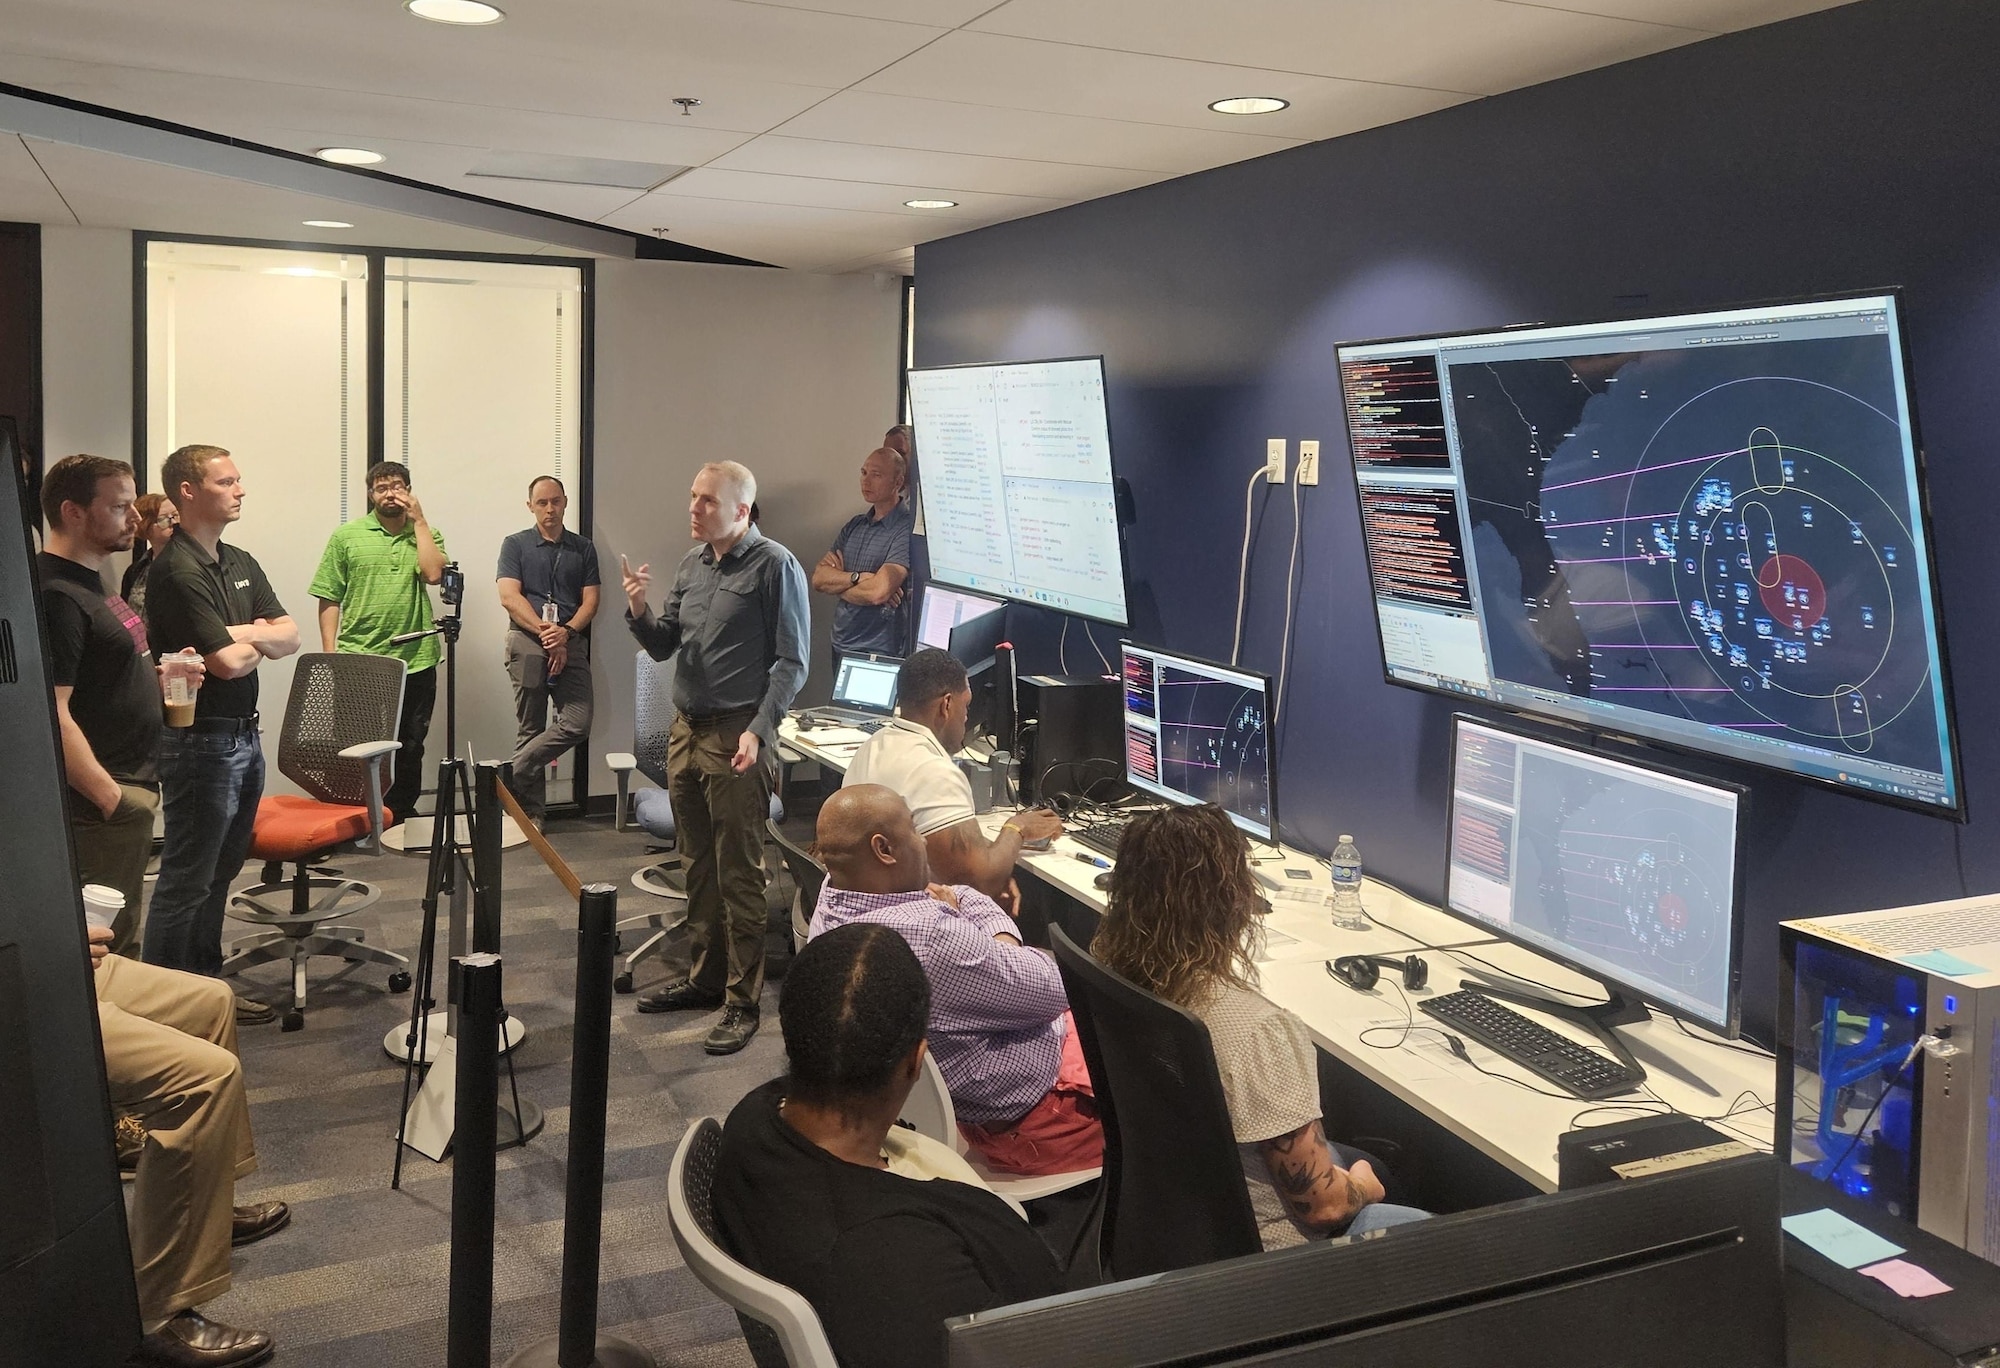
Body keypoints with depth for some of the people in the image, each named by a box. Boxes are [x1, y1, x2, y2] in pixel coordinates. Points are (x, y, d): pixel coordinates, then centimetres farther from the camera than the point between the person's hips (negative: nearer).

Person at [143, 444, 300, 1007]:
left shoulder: (241, 563, 13)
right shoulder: (177, 571, -17)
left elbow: (289, 637, 8)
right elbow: (228, 662, -21)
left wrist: (247, 634, -12)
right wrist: (259, 639, -1)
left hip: (243, 734, 9)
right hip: (201, 741, -9)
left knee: (219, 874, 17)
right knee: (186, 881, -1)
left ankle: (207, 984, 28)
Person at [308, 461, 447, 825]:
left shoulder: (426, 534, 9)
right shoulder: (346, 536, 5)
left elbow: (433, 573, -12)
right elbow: (329, 599, 3)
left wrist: (418, 520, -6)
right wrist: (330, 652, -5)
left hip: (415, 662, 1)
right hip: (358, 662, -1)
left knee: (409, 748, 8)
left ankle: (398, 822, 19)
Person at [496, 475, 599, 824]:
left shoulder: (584, 548, 13)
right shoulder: (516, 545, 7)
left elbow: (590, 602, 7)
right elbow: (510, 598, -4)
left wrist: (566, 632, -11)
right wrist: (545, 633, -14)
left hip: (571, 642, 3)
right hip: (527, 641, -2)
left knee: (578, 723, -12)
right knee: (531, 728, 0)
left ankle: (513, 774, 3)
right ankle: (531, 812, 7)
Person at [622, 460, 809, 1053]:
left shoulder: (775, 566, -9)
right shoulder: (692, 564, 13)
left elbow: (791, 662, -11)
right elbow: (663, 646, 17)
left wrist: (758, 731, -20)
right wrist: (639, 610, -3)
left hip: (737, 739, -7)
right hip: (686, 731, 7)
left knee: (739, 875, -3)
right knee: (698, 866, 16)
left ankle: (742, 1003, 5)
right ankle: (704, 978, 28)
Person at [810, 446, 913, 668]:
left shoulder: (907, 529, -15)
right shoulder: (855, 525, 9)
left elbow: (877, 592, -25)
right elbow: (818, 579, 0)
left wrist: (837, 583, -7)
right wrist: (858, 577, -17)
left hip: (879, 655, -7)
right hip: (840, 648, 7)